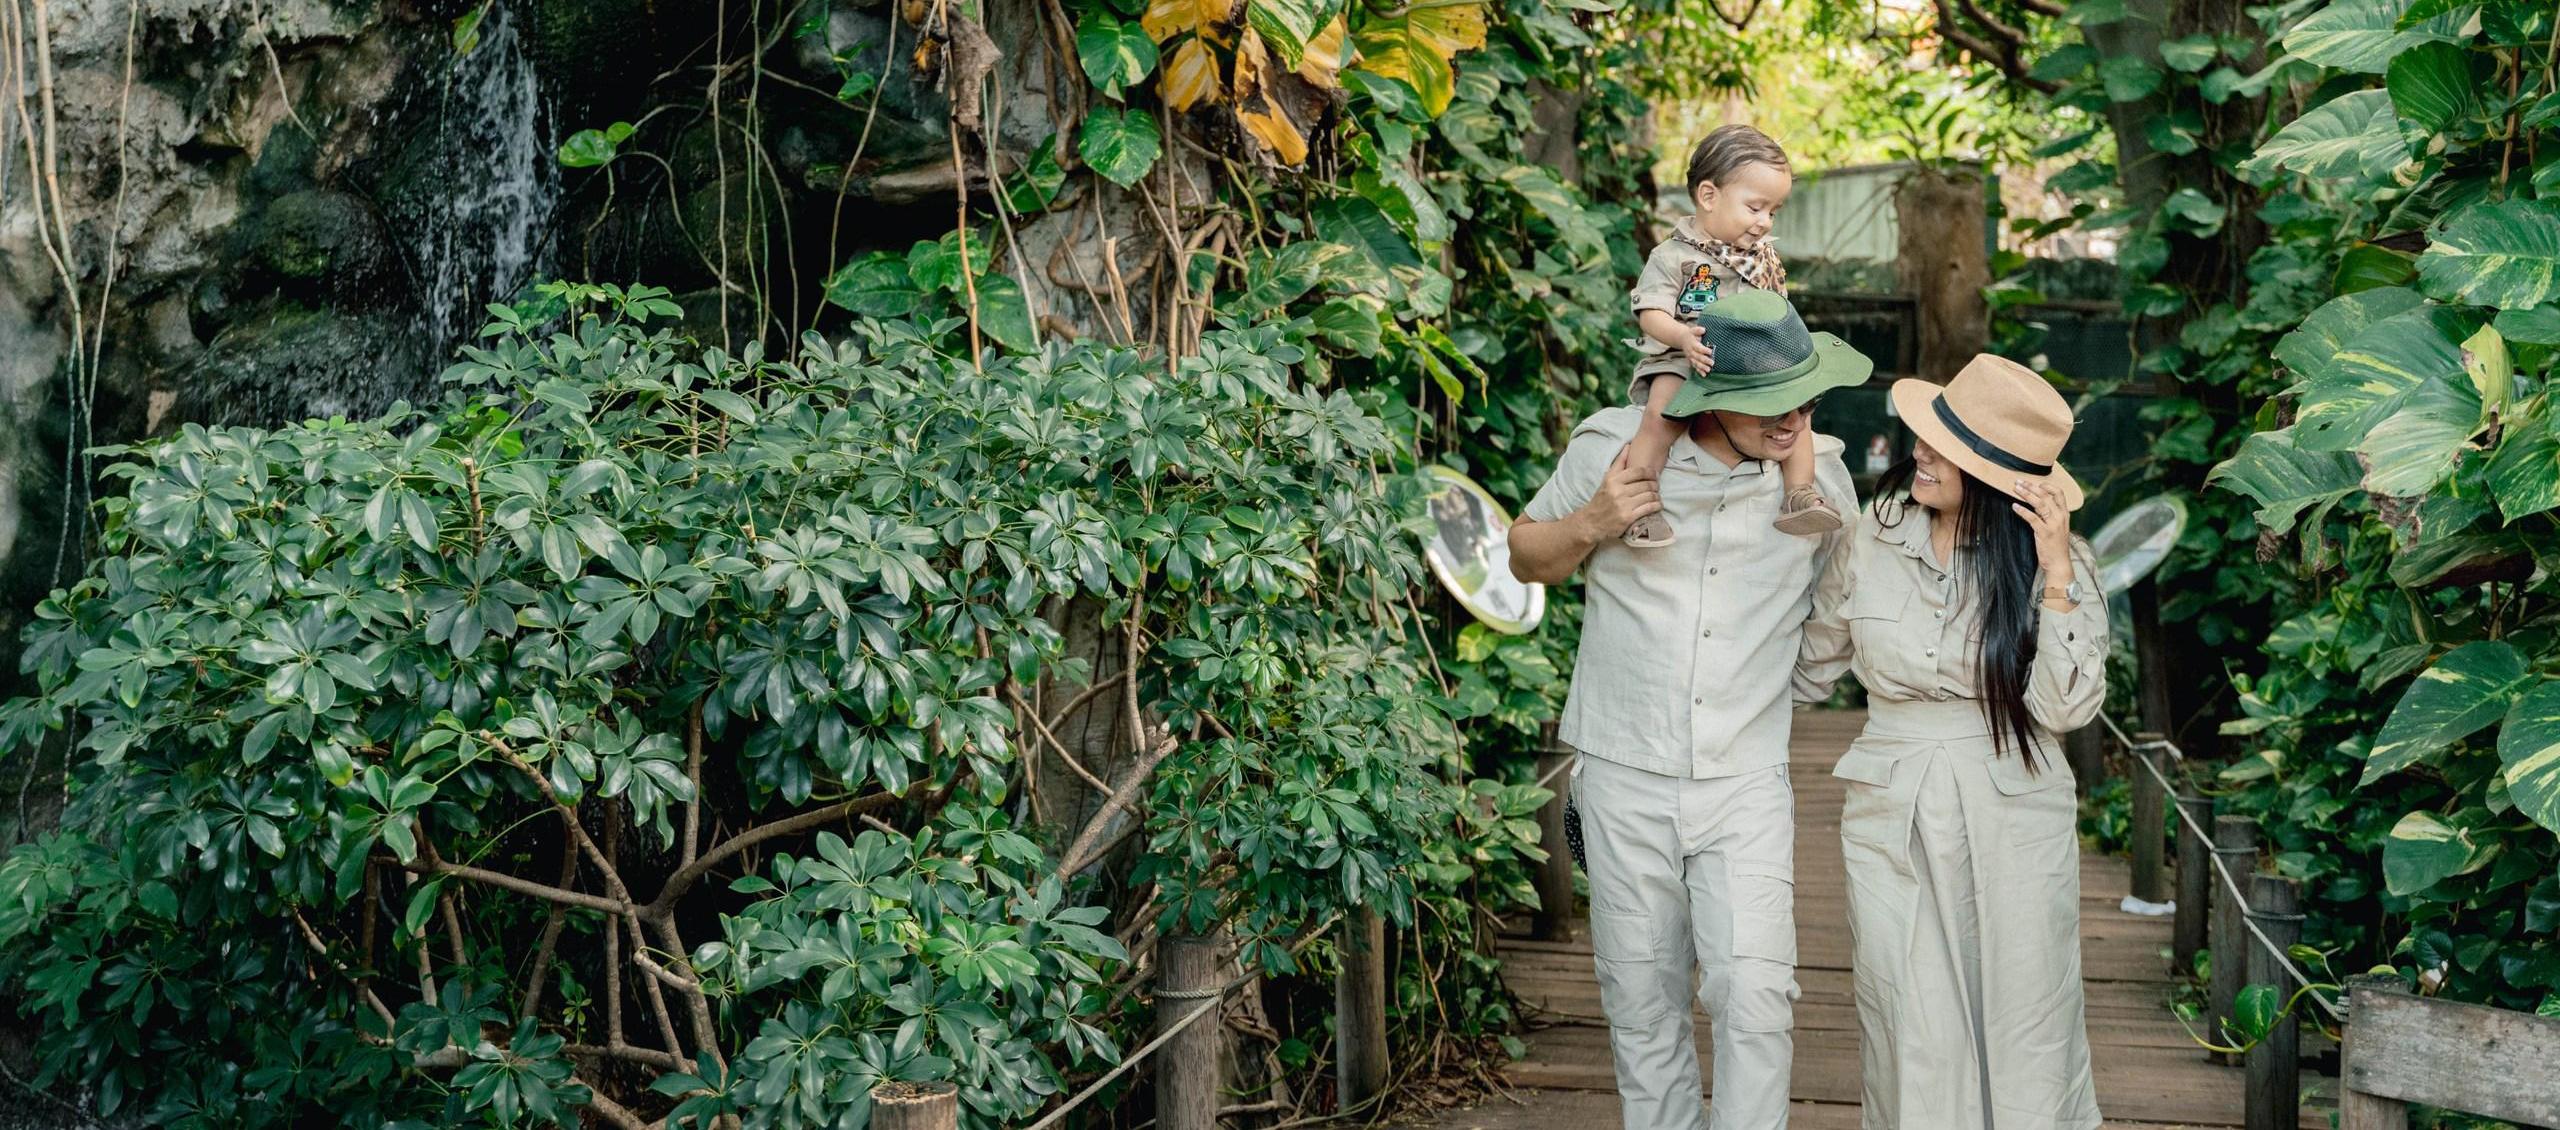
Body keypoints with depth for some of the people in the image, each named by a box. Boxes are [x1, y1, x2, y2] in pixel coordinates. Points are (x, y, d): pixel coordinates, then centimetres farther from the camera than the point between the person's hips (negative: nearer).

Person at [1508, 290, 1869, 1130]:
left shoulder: (1819, 472, -1)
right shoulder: (1613, 446, -6)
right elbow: (1526, 557, 7)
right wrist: (1590, 526, -12)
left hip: (1747, 784, 0)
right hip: (1625, 777, 0)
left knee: (1756, 994, -13)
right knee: (1643, 1001, 9)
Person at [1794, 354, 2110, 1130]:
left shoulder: (2057, 559, -5)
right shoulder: (1872, 541, 0)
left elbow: (2065, 707, -15)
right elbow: (1809, 667, 14)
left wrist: (2056, 573, -18)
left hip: (2015, 828, -2)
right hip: (1894, 826, 2)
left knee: (2027, 1036, 4)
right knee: (1913, 1042, 3)